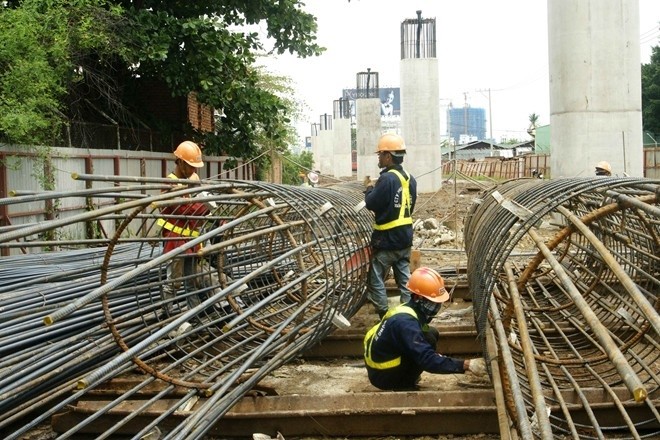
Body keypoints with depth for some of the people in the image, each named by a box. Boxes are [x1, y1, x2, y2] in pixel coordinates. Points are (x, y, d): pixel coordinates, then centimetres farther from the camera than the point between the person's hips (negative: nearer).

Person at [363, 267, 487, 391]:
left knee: (432, 333, 5)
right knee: (429, 339, -19)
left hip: (383, 364, 9)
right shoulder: (405, 322, -30)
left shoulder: (409, 310, -1)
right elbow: (428, 360, -35)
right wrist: (466, 365, -37)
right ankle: (404, 385, -6)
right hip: (383, 376, -9)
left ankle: (407, 378, 10)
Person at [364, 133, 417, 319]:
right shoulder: (410, 179, 7)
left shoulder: (387, 178, -20)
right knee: (404, 279, 13)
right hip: (405, 238, 8)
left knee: (376, 279, 3)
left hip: (387, 240, -8)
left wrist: (369, 190, 4)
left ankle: (384, 316, 4)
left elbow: (371, 204, -16)